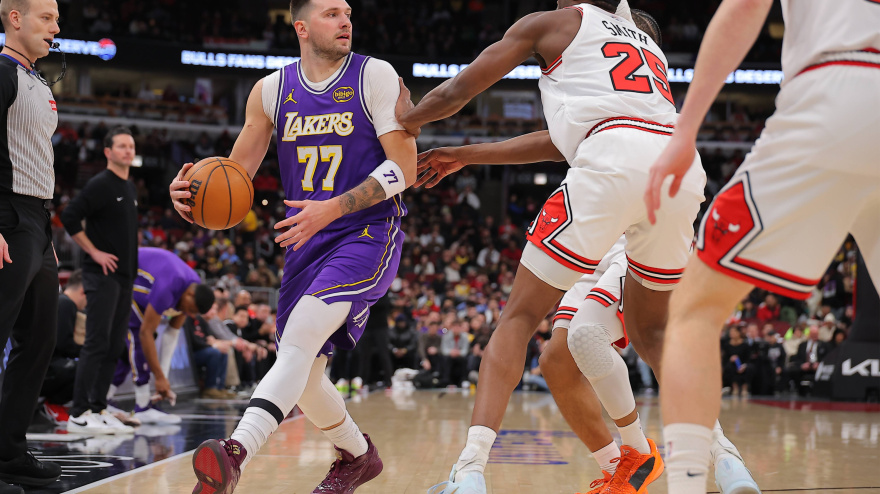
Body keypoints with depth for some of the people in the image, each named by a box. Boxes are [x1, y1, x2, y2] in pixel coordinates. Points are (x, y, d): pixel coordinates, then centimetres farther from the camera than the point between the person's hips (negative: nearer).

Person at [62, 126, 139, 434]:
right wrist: (94, 252, -16)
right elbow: (69, 217, -17)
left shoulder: (130, 189, 16)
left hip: (124, 277, 9)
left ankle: (99, 409, 13)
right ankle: (79, 413, -9)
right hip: (102, 274, -8)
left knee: (115, 346, 8)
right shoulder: (100, 185, -10)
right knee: (97, 343, -11)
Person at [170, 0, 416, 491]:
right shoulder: (272, 91, 7)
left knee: (300, 338, -28)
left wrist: (332, 209, -21)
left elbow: (404, 168, -10)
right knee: (303, 376, 8)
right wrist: (195, 190, -12)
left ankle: (236, 454, -43)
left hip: (368, 234, -6)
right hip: (306, 243, 6)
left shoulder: (375, 76, -5)